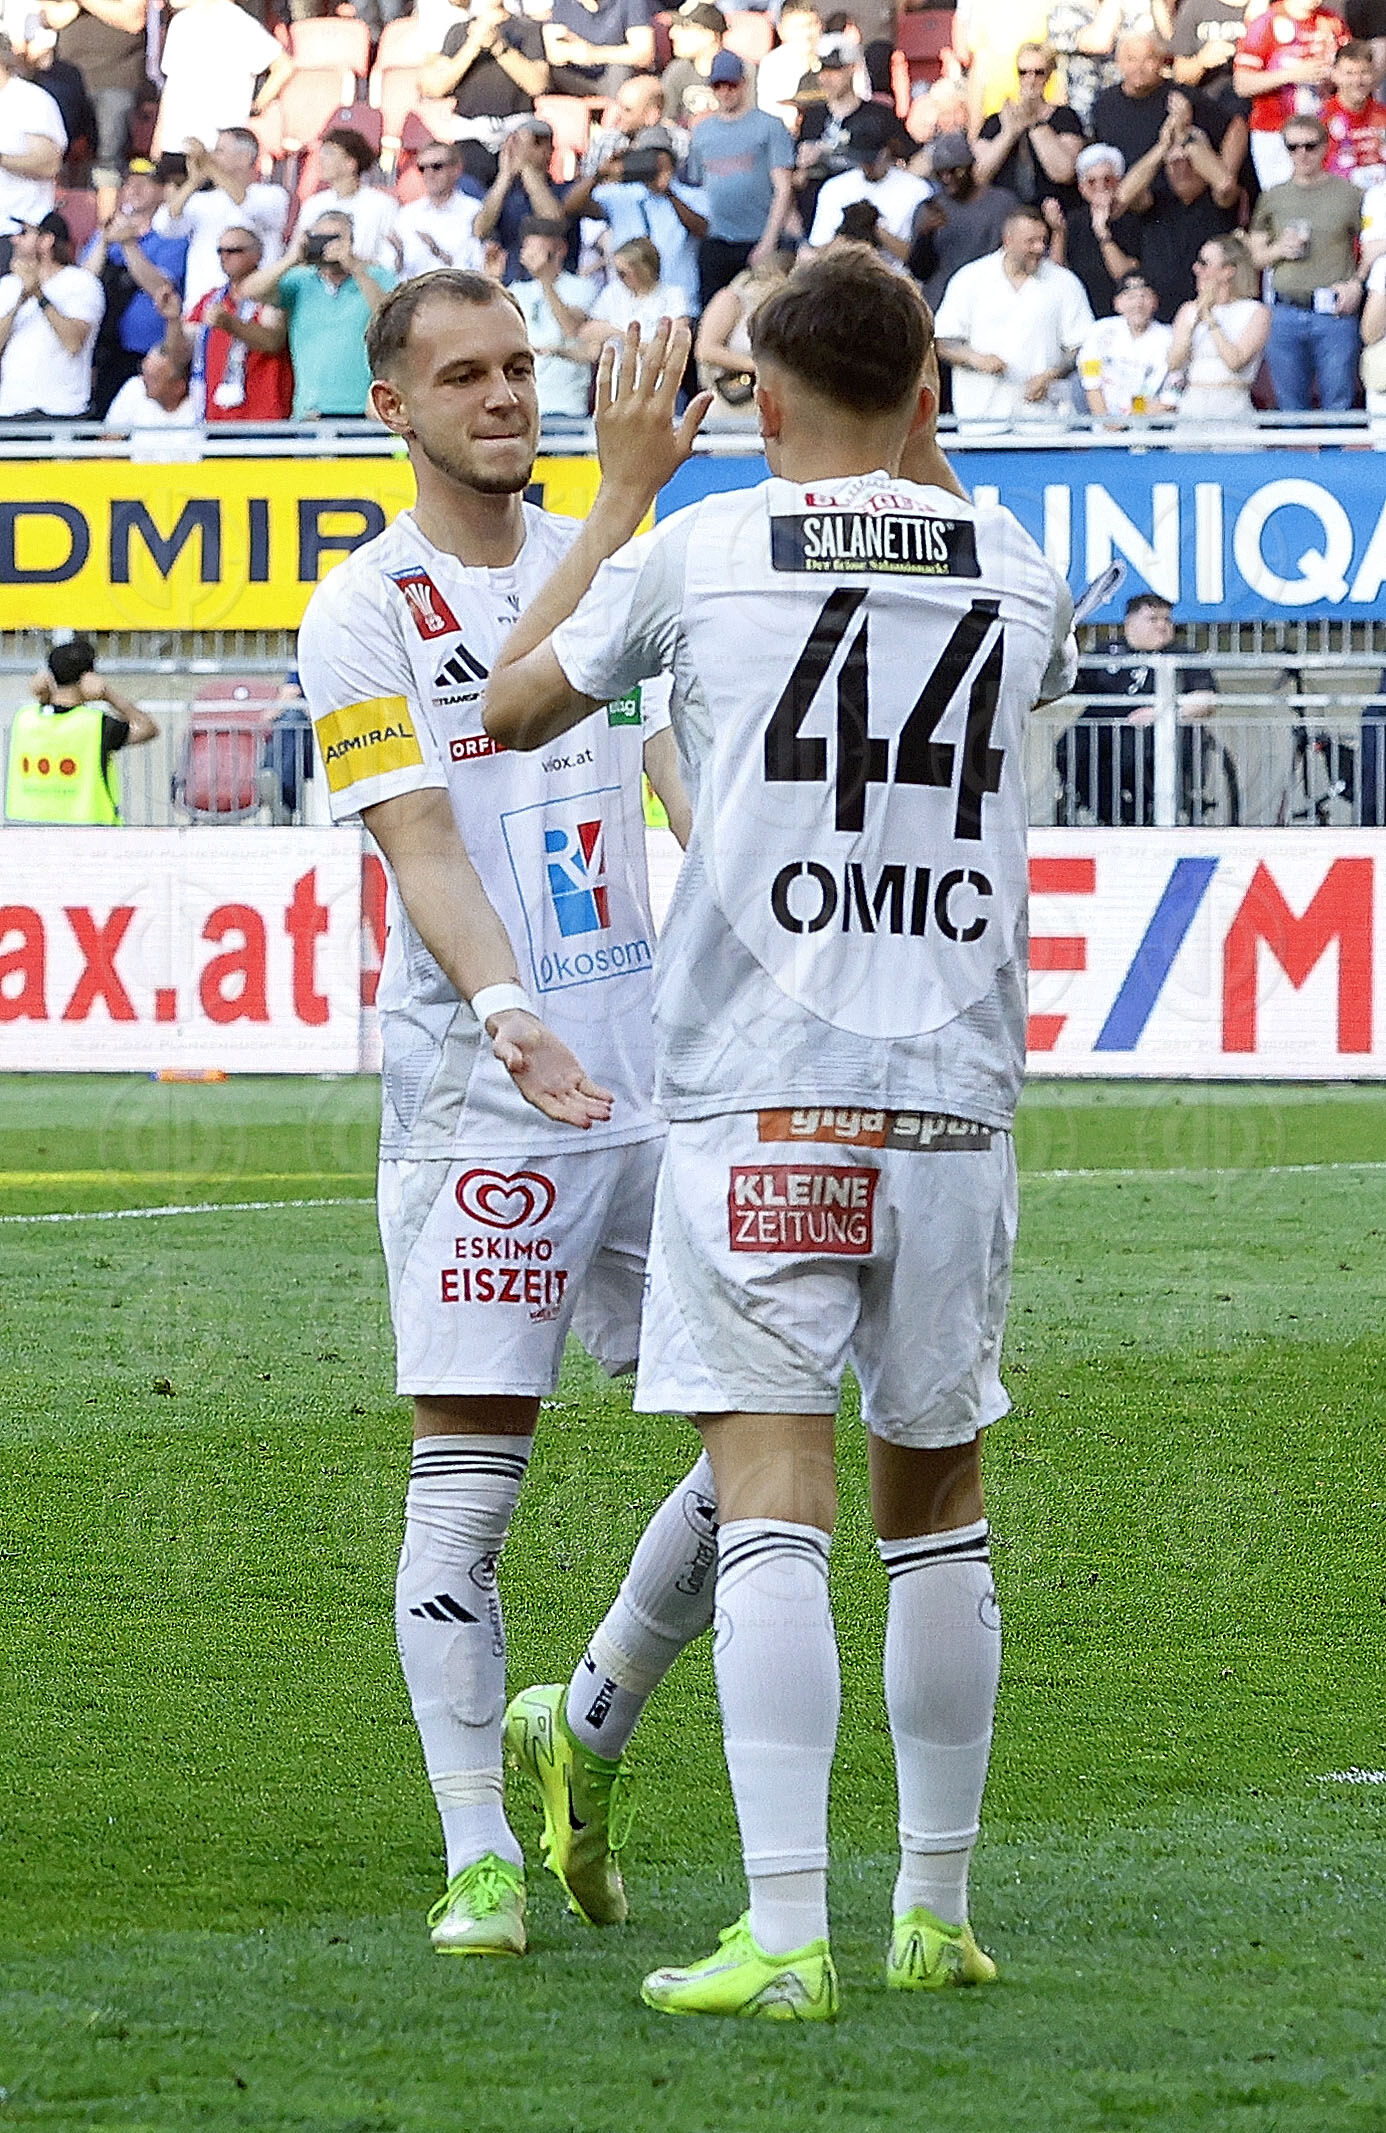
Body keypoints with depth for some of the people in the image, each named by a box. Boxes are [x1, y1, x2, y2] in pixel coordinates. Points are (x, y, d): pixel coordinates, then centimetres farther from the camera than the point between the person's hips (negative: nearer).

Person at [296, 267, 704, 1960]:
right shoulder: (361, 619, -2)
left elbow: (688, 786, 5)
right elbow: (423, 845, -12)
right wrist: (507, 1015, -29)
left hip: (654, 1079, 5)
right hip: (472, 1103, -5)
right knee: (465, 1481, -6)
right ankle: (479, 1857, -2)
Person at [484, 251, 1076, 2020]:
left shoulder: (703, 549, -1)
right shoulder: (1014, 569, 8)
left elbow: (514, 708, 15)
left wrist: (621, 490, 23)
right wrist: (922, 476, 37)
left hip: (756, 1089, -3)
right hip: (956, 1088, 3)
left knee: (771, 1505, -8)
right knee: (936, 1505, 14)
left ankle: (786, 1938, -15)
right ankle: (935, 1911, 20)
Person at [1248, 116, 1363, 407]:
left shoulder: (1348, 194, 4)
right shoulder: (1273, 199, 11)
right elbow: (1254, 257, 16)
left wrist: (1356, 284, -8)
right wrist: (1280, 249, -4)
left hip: (1335, 314, -3)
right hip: (1286, 315, 3)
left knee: (1338, 405, -2)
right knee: (1291, 408, 6)